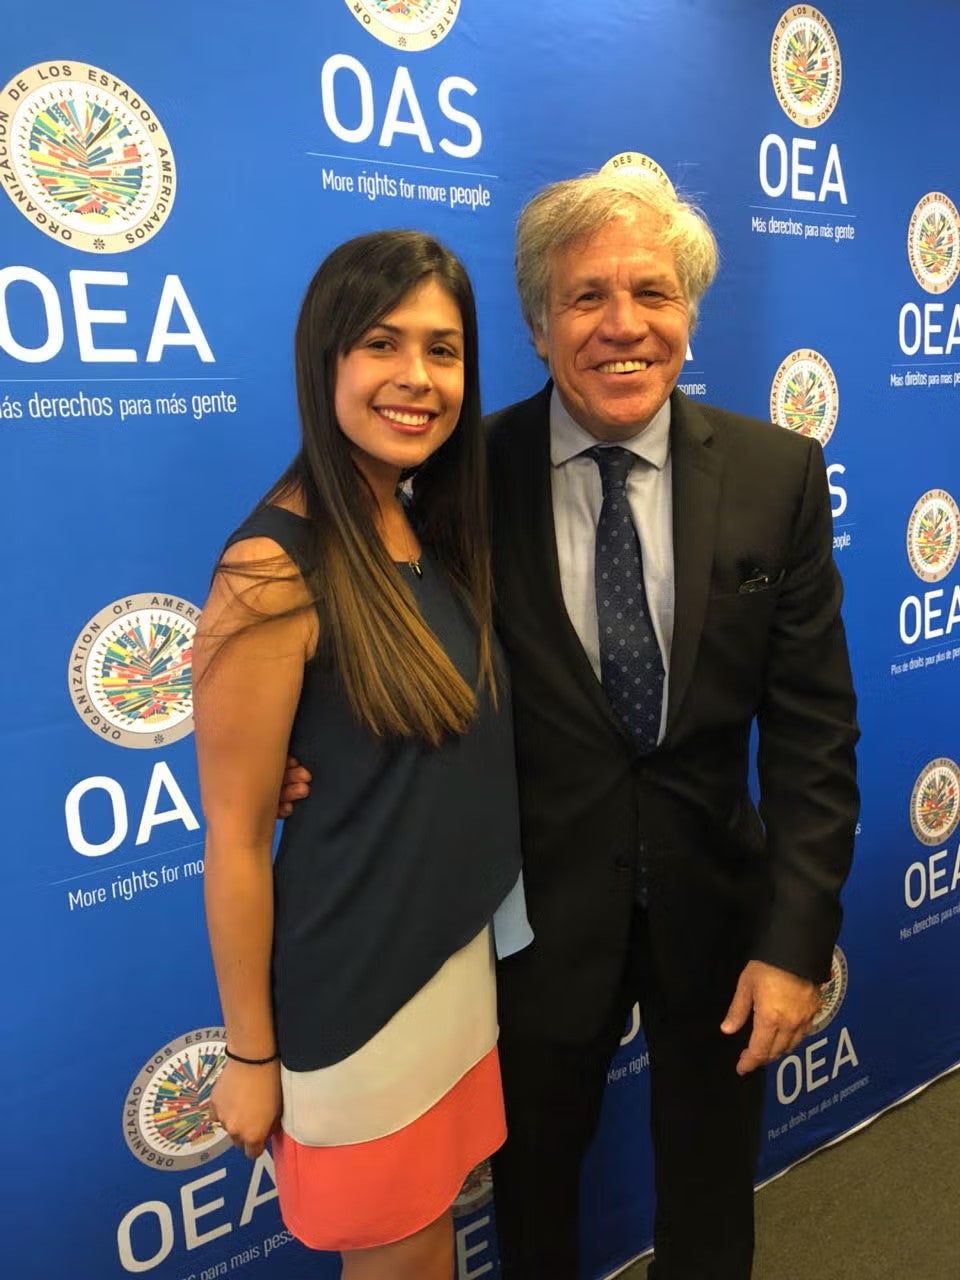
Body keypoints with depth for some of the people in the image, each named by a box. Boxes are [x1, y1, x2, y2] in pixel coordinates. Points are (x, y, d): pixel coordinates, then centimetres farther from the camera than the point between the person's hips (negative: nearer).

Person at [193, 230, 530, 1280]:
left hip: (466, 949, 7)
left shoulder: (439, 528, 0)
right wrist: (250, 1054, -10)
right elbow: (235, 839, -18)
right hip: (355, 986, -6)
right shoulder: (276, 573, -23)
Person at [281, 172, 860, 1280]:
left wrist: (797, 938, -12)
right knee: (532, 1180, 25)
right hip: (541, 910, 0)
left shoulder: (777, 473, -8)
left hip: (716, 903, 1)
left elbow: (811, 726, -8)